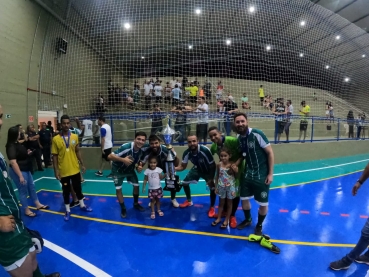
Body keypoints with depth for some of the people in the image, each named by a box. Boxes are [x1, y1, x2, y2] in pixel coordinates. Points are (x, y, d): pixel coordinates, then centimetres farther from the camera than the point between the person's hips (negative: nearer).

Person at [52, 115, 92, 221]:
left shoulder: (75, 136, -2)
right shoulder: (56, 139, -10)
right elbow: (55, 156, -7)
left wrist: (82, 164, 5)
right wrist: (56, 170, -10)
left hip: (75, 169, 3)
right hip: (64, 171, -2)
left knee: (78, 188, 17)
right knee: (66, 191, 11)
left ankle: (82, 205, 35)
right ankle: (67, 210, 28)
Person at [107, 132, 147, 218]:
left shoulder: (141, 151, -17)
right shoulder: (126, 147, -36)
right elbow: (109, 156, -36)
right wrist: (123, 159, -46)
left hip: (129, 169, 5)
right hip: (118, 169, -5)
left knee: (136, 185, 5)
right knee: (118, 189, -4)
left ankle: (136, 204, 28)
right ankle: (123, 208, 16)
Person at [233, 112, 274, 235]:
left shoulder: (257, 134, -21)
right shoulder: (239, 138, -2)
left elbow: (270, 153, -16)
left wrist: (270, 174, -15)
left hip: (261, 175, -5)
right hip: (248, 174, 6)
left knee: (263, 204, 7)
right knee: (244, 198, 17)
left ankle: (259, 226, 35)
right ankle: (247, 219, 45)